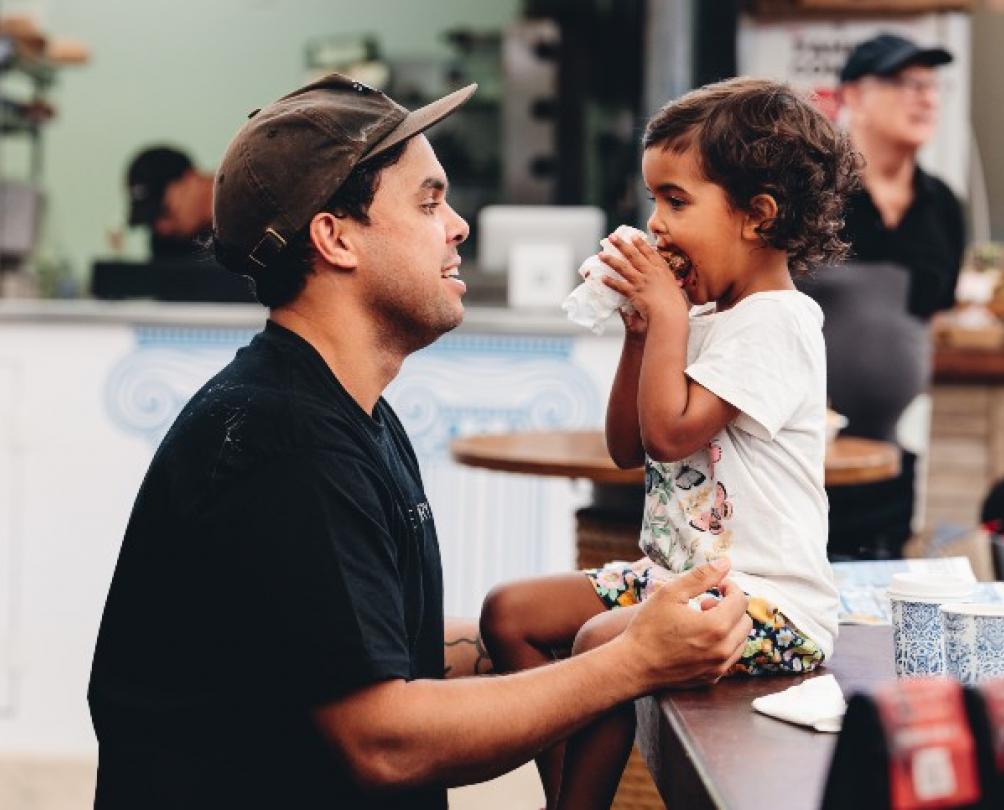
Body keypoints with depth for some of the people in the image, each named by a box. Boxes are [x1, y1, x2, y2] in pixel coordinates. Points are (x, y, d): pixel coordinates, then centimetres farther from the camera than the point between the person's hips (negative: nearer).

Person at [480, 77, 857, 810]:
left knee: (604, 641, -31)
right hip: (675, 573, 10)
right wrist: (640, 330, 6)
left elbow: (670, 431, -23)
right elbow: (628, 448, 15)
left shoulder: (776, 322, -15)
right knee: (509, 612, 5)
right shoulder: (704, 318, 14)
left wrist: (667, 314, -12)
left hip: (769, 600, -10)